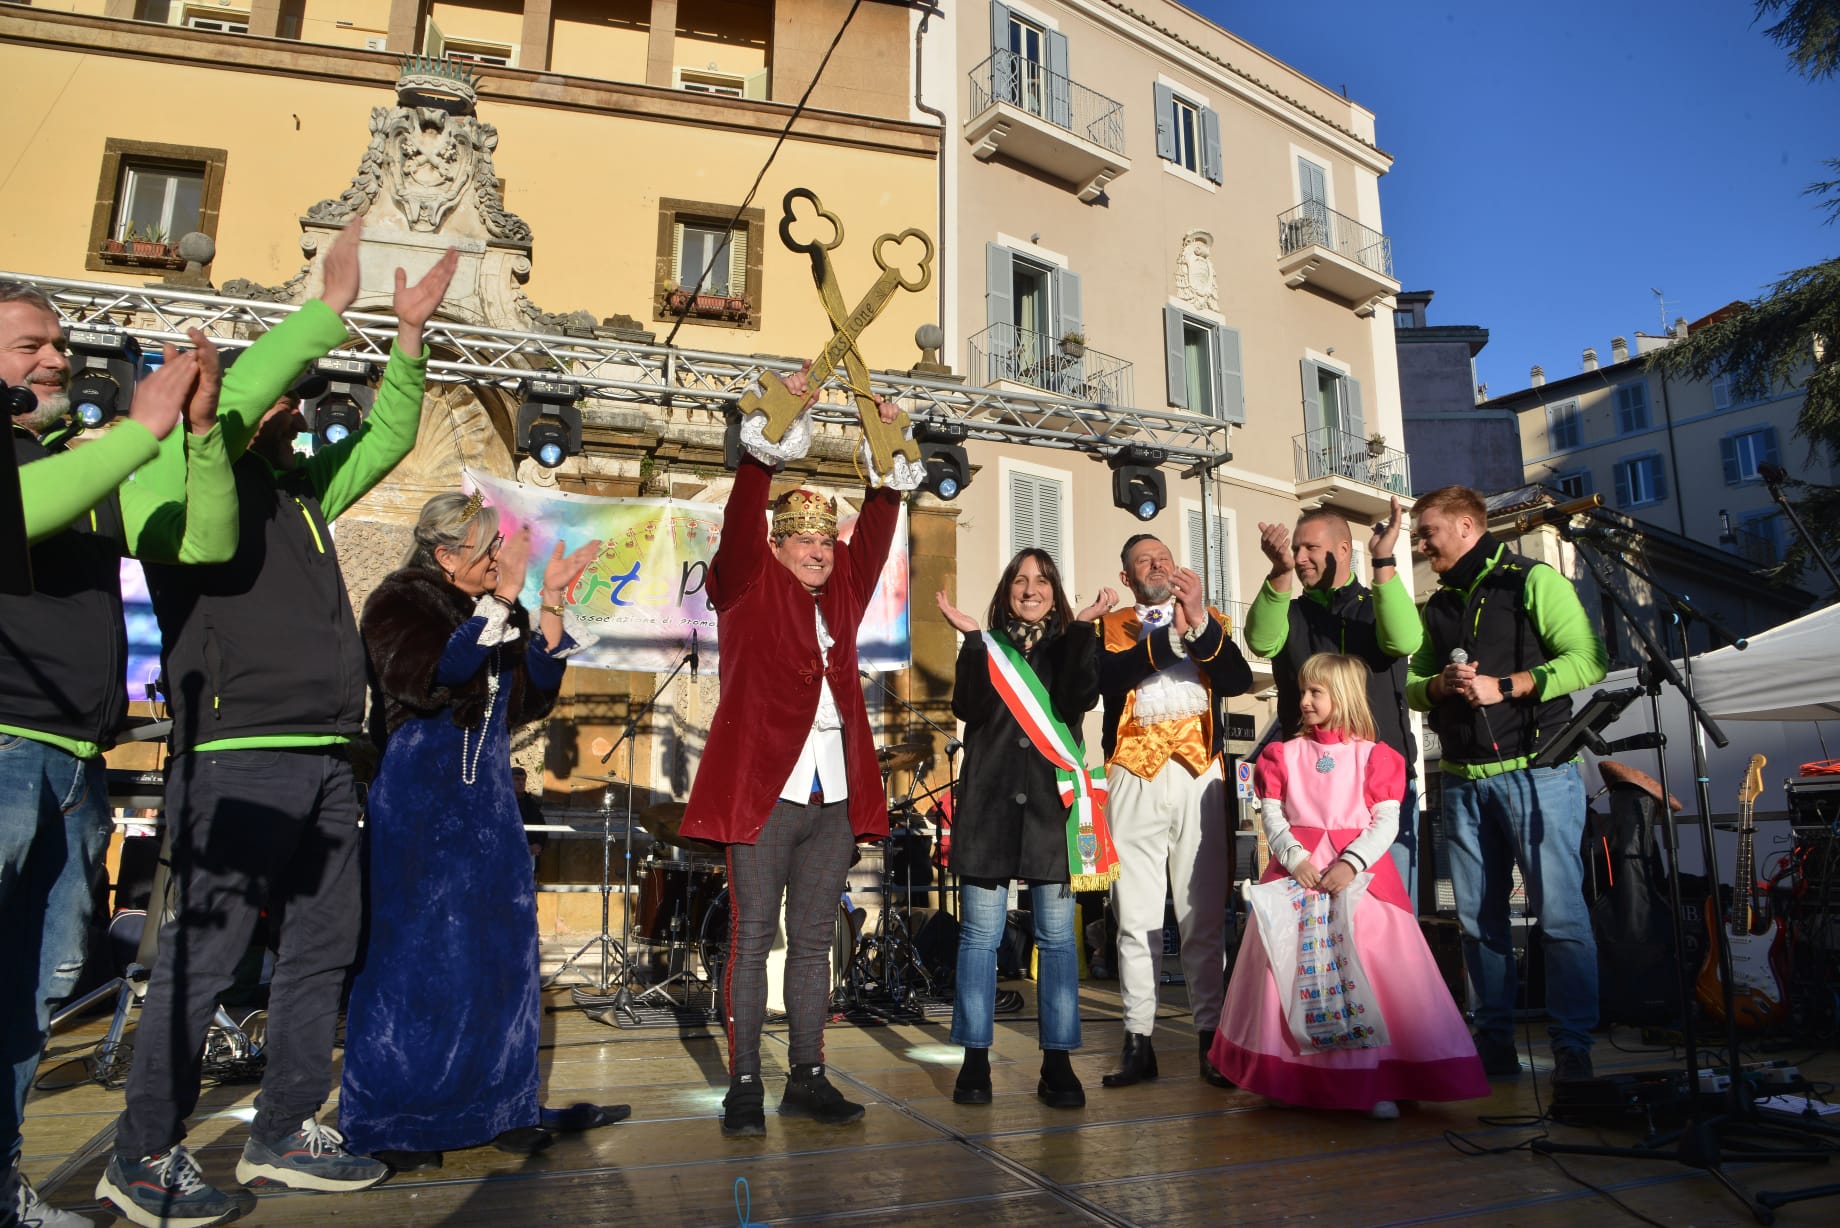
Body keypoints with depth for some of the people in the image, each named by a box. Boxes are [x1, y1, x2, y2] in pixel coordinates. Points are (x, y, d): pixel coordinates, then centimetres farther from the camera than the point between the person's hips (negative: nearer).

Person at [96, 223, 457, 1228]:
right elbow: (226, 403, -16)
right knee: (203, 957, -2)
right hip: (239, 757, -8)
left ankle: (283, 1136, 21)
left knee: (323, 951, 10)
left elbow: (387, 437, 23)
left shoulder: (300, 490, 21)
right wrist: (331, 305, -13)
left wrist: (408, 332, 15)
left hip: (324, 760, 8)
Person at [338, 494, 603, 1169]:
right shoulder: (401, 603, -4)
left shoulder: (498, 615, 14)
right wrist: (500, 601, -23)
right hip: (416, 802, -6)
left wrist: (550, 607, -5)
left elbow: (536, 690, 3)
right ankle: (388, 1122, 10)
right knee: (409, 953, -2)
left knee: (502, 948, 6)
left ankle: (497, 1104, 17)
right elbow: (434, 676, -22)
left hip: (488, 799, 7)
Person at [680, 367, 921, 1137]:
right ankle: (744, 1085, 12)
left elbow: (876, 532, 15)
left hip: (833, 798, 5)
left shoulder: (841, 592, 15)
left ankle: (806, 1079, 21)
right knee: (752, 938, 3)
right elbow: (740, 523, -10)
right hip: (765, 791, -5)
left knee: (813, 942, 12)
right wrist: (775, 436, -14)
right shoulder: (748, 587, 2)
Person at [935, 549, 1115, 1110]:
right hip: (989, 802, 0)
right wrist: (971, 639, -12)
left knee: (1057, 934, 3)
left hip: (1050, 804, 1)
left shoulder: (1069, 647, 11)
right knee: (980, 933, 3)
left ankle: (1057, 1063, 12)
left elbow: (1078, 699, -10)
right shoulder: (987, 648, 10)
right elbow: (969, 708, -8)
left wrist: (1081, 628, -12)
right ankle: (975, 1059, 13)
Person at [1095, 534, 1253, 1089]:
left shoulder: (1210, 622, 18)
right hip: (1134, 778, 0)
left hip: (1199, 777, 1)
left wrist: (1200, 622, -12)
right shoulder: (1112, 626, 14)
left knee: (1205, 914, -1)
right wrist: (1172, 633, -12)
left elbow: (1239, 680, 0)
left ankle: (1212, 1035, 6)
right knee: (1136, 916, 1)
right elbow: (1110, 678, -7)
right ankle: (1138, 1041, 7)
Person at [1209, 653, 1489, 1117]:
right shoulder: (1283, 755, 13)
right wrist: (1295, 858, -12)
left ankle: (1377, 1083, -1)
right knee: (1290, 969, -4)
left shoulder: (1375, 756, 6)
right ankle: (1295, 1078, 7)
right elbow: (1272, 817, 5)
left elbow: (1386, 822, -2)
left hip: (1359, 872, -2)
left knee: (1367, 973, -10)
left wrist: (1350, 863, -17)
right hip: (1296, 870, 2)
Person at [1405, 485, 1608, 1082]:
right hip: (1463, 779, 6)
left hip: (1534, 770, -6)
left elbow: (1586, 660, -10)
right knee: (1478, 917, 8)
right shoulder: (1438, 605, 18)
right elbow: (1413, 686, 18)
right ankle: (1494, 1042, 18)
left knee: (1559, 913, -5)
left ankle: (1573, 1047, 6)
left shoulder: (1533, 580, -1)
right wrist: (1440, 684, -4)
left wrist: (1503, 686, -15)